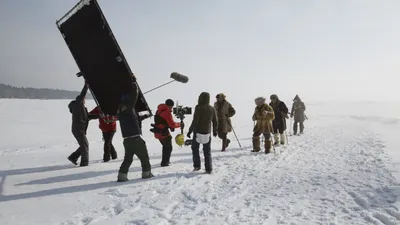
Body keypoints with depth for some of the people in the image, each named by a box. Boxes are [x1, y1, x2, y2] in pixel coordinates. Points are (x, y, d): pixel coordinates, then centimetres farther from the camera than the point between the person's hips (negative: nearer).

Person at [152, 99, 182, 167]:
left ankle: (165, 161, 32)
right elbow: (172, 124, -20)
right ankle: (164, 162, 10)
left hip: (157, 132, 9)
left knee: (165, 146, 24)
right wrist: (180, 124, -3)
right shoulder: (167, 112, -20)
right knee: (169, 148, 8)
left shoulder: (159, 110, 9)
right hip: (164, 133, -9)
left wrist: (170, 126, 7)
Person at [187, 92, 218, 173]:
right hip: (207, 133, 4)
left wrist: (190, 131, -8)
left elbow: (195, 121, -16)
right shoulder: (212, 109, 2)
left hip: (198, 133, -4)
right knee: (207, 151, 11)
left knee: (195, 149, 16)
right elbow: (215, 122, 9)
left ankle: (197, 166, 15)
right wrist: (215, 131, 23)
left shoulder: (199, 107, -12)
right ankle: (208, 169, 10)